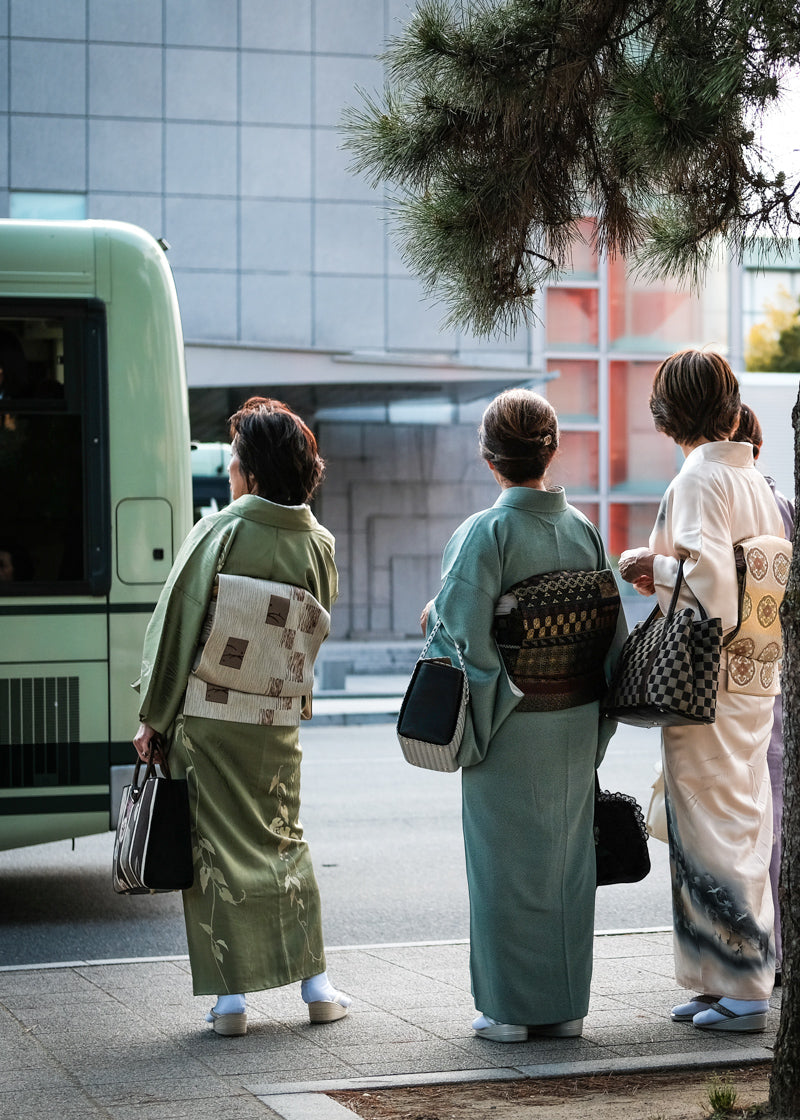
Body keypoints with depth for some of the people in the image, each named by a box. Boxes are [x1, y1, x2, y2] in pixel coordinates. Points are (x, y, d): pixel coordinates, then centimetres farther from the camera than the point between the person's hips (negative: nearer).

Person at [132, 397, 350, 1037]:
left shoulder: (218, 534, -11)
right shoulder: (319, 544, 0)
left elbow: (176, 625, -9)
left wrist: (153, 716, -3)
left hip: (205, 719, -3)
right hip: (277, 724, 3)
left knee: (218, 846, 4)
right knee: (284, 841, 16)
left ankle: (230, 997, 4)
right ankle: (316, 984, 17)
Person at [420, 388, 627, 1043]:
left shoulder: (485, 533, -14)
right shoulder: (584, 530, 2)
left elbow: (464, 631, -19)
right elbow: (613, 633, 5)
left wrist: (433, 619, 2)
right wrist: (595, 714, 15)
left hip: (508, 722, -5)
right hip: (576, 725, 5)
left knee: (507, 860, 4)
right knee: (568, 854, 12)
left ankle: (510, 1009, 10)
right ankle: (566, 1004, 19)